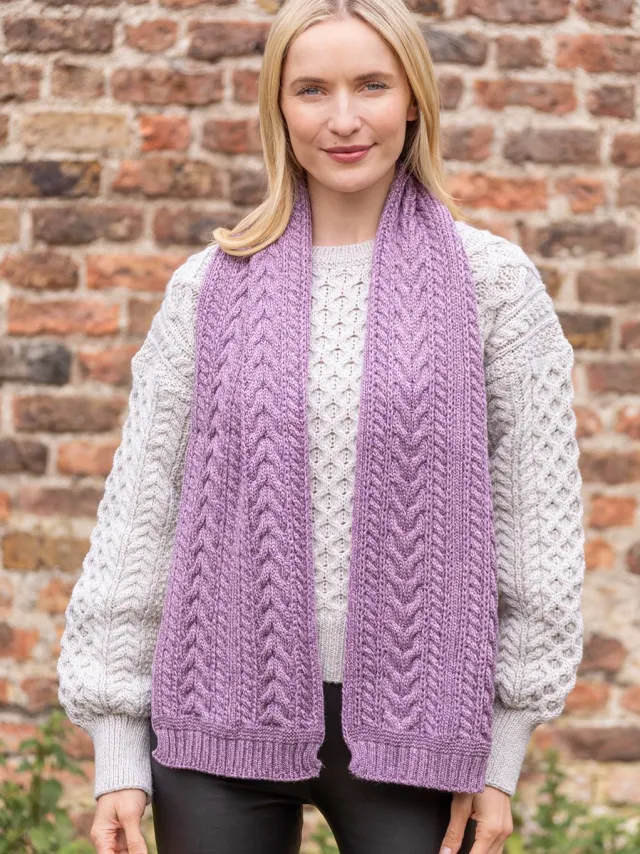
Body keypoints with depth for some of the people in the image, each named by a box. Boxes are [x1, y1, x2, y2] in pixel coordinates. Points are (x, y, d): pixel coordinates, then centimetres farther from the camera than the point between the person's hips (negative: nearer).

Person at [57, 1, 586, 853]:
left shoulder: (491, 280, 1)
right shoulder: (210, 285, 4)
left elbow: (539, 514, 1)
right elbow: (140, 509, 5)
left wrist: (504, 756, 0)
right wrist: (116, 754, 2)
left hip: (409, 721, -1)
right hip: (223, 714, 1)